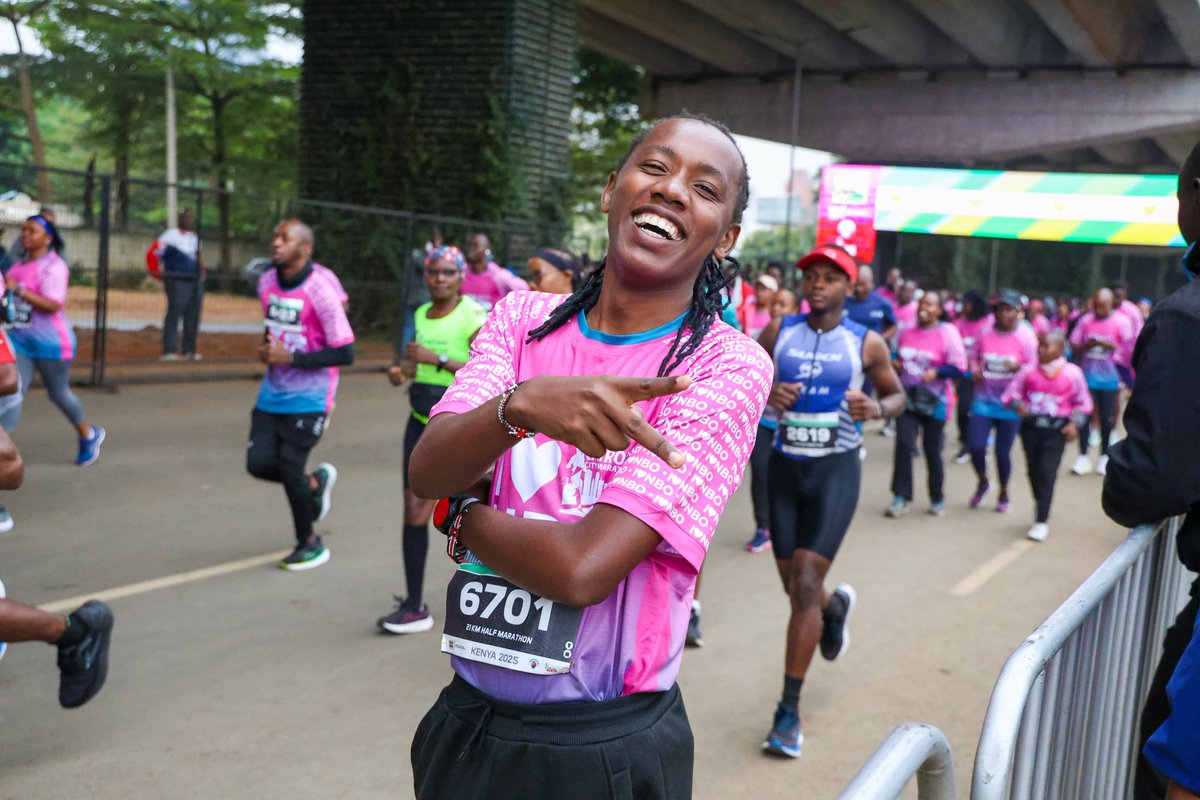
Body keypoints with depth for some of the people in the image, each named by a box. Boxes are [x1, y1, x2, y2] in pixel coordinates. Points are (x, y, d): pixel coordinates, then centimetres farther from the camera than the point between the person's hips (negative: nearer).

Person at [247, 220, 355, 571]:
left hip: (308, 397, -6)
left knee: (288, 466, -6)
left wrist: (290, 357, -21)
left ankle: (309, 544, 18)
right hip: (273, 393, 6)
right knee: (259, 463, -2)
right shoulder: (266, 282, 2)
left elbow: (345, 354, -19)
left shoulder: (321, 291, -19)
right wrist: (268, 351, 2)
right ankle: (315, 482, 29)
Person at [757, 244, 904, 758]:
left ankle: (789, 710, -1)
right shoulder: (778, 333, 2)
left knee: (805, 586, -11)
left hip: (835, 469, -3)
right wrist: (766, 394, -17)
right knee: (796, 588, 12)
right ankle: (836, 606, 50)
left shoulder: (866, 343, -2)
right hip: (784, 466, 3)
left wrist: (876, 410, -13)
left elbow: (897, 394, 10)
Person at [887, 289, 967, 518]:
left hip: (935, 402, -3)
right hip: (908, 397, 3)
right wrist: (895, 364, 0)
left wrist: (936, 372, -28)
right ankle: (901, 497, -4)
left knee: (932, 450, 5)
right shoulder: (908, 332, 8)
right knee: (903, 444, -11)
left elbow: (958, 367, -12)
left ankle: (937, 498, 24)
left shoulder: (947, 332, -7)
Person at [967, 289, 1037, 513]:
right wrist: (975, 371, -6)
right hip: (984, 400, 2)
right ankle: (982, 482, 23)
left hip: (1009, 404, -2)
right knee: (975, 446, -9)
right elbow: (975, 358, 15)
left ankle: (1004, 494, 27)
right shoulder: (985, 333, 1)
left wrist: (1017, 367, -25)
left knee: (1003, 452, 4)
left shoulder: (1025, 336, -7)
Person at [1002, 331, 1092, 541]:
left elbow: (1083, 403, 5)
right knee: (1033, 471, 11)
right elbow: (1012, 394, 3)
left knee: (1047, 472, -11)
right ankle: (1041, 508, 34)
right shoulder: (1028, 371, -1)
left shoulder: (1072, 373, -4)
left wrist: (1075, 423, -7)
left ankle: (1042, 521, -7)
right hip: (1031, 426, 3)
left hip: (1056, 429, -3)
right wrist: (1018, 405, -18)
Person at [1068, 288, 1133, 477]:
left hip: (1109, 377, -2)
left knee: (1107, 418, 4)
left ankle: (1104, 457, 19)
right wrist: (1087, 345, -13)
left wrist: (1109, 345, -20)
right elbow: (1074, 344, 7)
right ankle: (1083, 457, 8)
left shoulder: (1121, 321, -4)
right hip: (1088, 375, 2)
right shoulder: (1086, 320, 3)